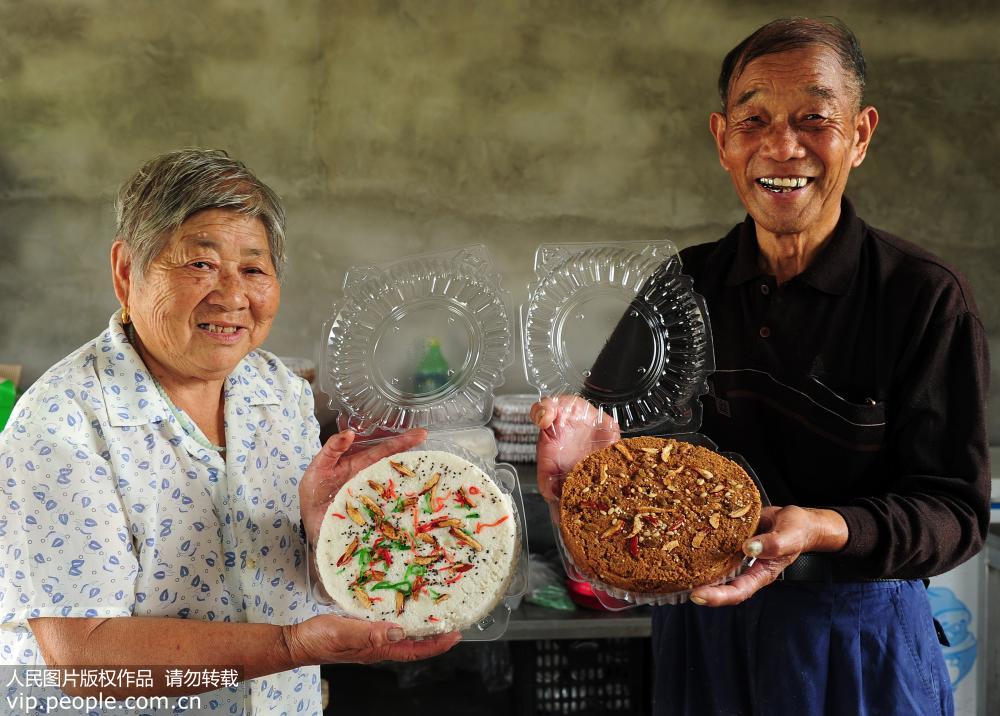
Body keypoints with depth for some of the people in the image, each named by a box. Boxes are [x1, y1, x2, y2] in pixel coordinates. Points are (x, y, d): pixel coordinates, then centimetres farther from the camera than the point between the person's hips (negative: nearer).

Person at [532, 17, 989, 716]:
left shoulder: (927, 298, -12)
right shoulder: (680, 287, 0)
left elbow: (957, 507, -13)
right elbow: (610, 417, 0)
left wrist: (823, 528, -31)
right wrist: (583, 434, -24)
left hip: (856, 632, -3)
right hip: (698, 627, 4)